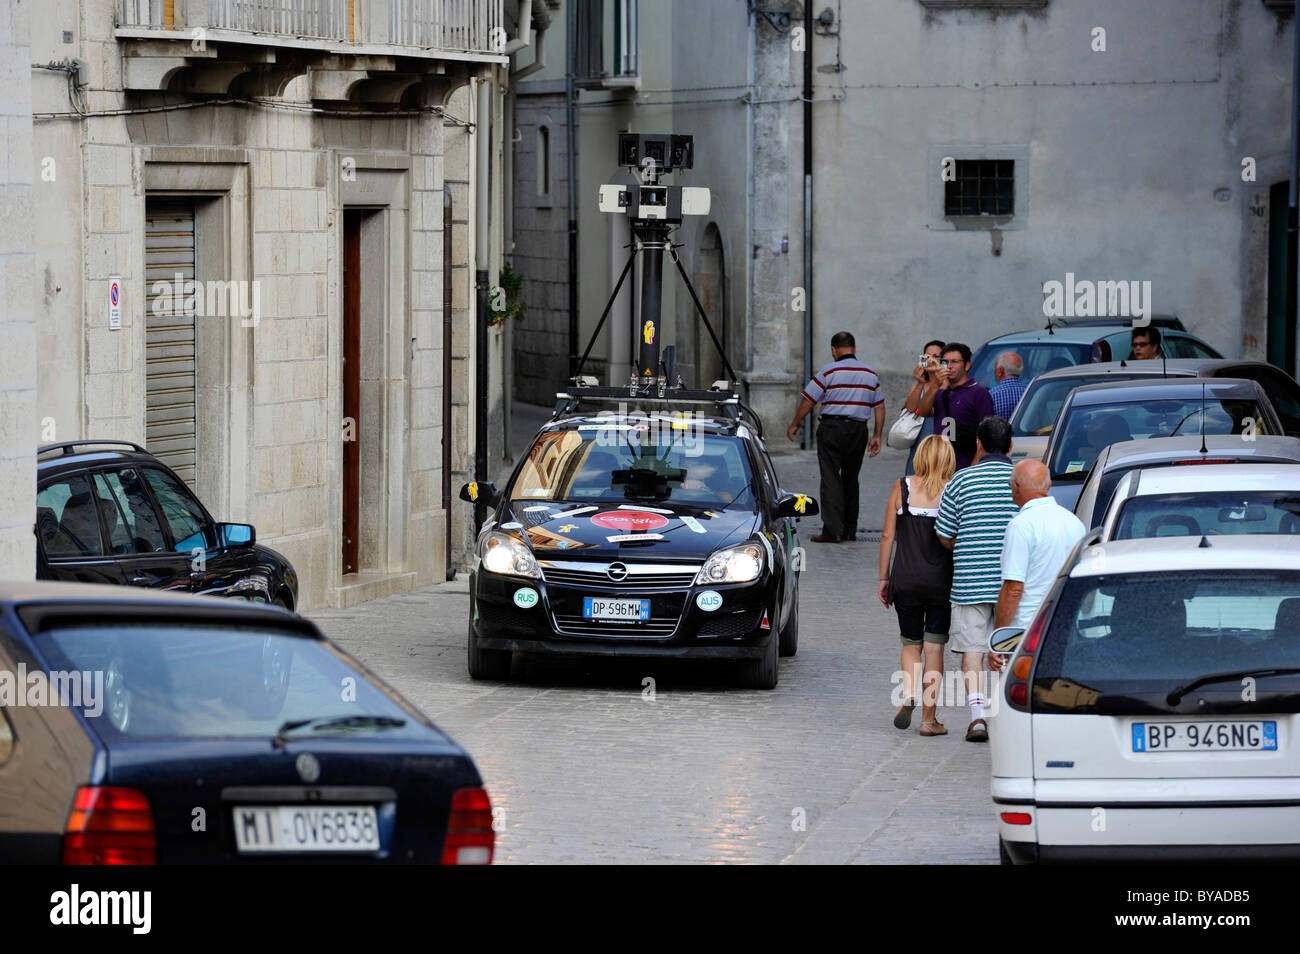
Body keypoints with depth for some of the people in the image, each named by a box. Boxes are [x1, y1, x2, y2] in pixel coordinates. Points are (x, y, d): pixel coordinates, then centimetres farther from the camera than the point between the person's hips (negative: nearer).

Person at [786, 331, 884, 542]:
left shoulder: (829, 372, -6)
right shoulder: (871, 374, 10)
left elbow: (808, 401, -4)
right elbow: (879, 407, 12)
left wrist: (794, 425, 8)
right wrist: (877, 436, 18)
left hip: (832, 428, -5)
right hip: (859, 429, 5)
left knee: (831, 479, -5)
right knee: (851, 479, 14)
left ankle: (832, 529, -14)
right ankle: (850, 530, 17)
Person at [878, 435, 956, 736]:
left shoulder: (902, 488, -1)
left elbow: (888, 536, 1)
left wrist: (884, 578, 10)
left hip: (905, 582, 1)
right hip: (941, 583, -1)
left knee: (911, 644, 17)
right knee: (934, 647, 5)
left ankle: (908, 694, -7)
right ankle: (929, 718, 5)